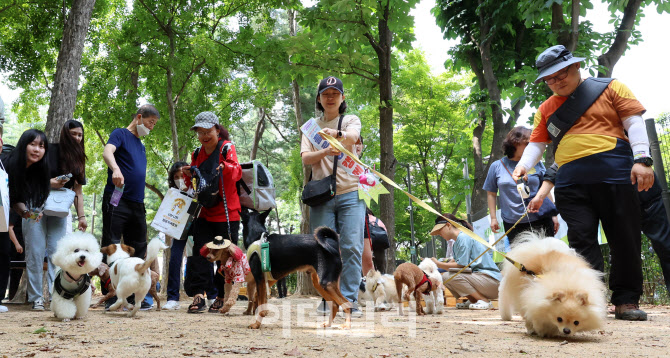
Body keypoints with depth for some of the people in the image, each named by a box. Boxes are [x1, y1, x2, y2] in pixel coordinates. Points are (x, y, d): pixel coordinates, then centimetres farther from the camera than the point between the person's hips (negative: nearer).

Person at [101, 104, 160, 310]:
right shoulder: (120, 134, 1)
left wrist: (142, 204, 18)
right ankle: (110, 296, -3)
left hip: (137, 204, 8)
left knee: (138, 251, 7)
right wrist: (115, 169, -41)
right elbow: (107, 152, -20)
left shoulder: (141, 146, 23)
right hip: (116, 202, -8)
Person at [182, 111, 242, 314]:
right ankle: (198, 295, -10)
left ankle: (222, 297, 11)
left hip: (226, 212, -4)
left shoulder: (227, 147, -2)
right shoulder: (197, 153, 13)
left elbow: (237, 172, -17)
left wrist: (225, 167, -39)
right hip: (204, 212, 5)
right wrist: (189, 176, -3)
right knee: (200, 252, -7)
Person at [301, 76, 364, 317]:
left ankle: (349, 300, -4)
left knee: (352, 247, -8)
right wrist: (325, 152, -21)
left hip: (350, 192, -1)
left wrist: (337, 134, -39)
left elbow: (352, 136, -15)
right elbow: (305, 158, 1)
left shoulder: (351, 121, 10)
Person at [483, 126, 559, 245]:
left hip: (541, 220, 1)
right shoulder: (497, 166, 4)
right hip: (512, 224, 0)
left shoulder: (536, 163, 6)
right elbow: (491, 194, 10)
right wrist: (493, 218, 5)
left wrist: (553, 214, 7)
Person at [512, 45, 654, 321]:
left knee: (625, 239, -1)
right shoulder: (546, 109, 19)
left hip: (615, 174, -3)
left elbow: (634, 122, 2)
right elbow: (537, 143, 16)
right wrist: (523, 165, -5)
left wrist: (641, 158, -11)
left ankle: (626, 301, 9)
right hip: (571, 182, 3)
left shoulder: (609, 89, 9)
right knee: (582, 240, -6)